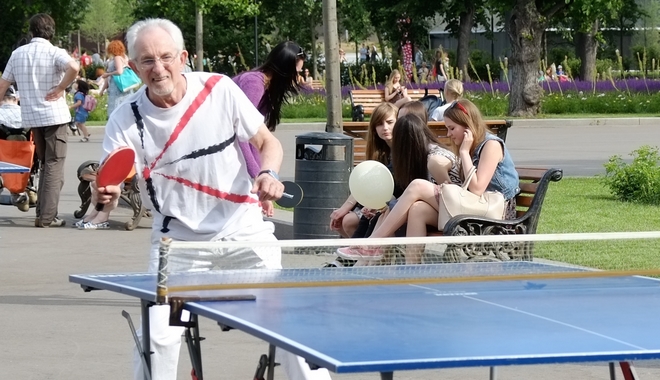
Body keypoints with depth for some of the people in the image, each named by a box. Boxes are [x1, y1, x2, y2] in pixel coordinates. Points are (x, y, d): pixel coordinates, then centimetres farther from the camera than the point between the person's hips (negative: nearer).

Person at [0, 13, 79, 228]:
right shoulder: (54, 53, -9)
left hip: (31, 117, 5)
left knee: (45, 165, 19)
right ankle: (47, 217, -7)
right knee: (54, 167, -1)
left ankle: (42, 213, 17)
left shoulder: (17, 54, 7)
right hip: (54, 115, -5)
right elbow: (74, 67, -29)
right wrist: (61, 88, -15)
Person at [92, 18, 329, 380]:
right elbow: (109, 188, -14)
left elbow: (268, 142, 0)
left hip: (242, 227, 0)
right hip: (177, 237, 0)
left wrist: (269, 174, -21)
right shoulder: (126, 118, -11)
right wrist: (105, 195, -38)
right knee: (157, 336, -10)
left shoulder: (220, 90, -11)